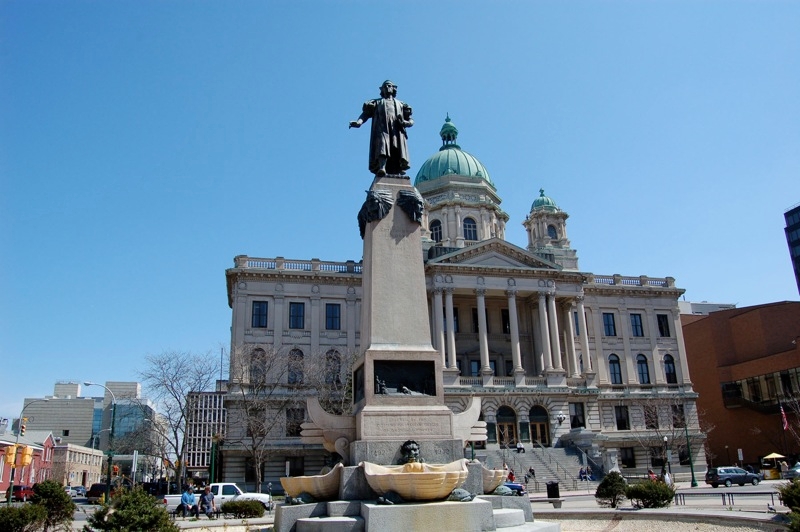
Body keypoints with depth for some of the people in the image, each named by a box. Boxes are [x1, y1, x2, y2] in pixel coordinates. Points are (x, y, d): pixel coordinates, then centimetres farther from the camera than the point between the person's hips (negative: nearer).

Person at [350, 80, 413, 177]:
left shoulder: (400, 104, 33)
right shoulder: (377, 103, 30)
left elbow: (411, 121, 24)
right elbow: (365, 114, 14)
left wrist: (405, 122, -2)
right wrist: (358, 122, -9)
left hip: (397, 131, 2)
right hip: (382, 130, -2)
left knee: (398, 153, -18)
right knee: (383, 147, -29)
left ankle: (398, 174, -27)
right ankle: (381, 169, -48)